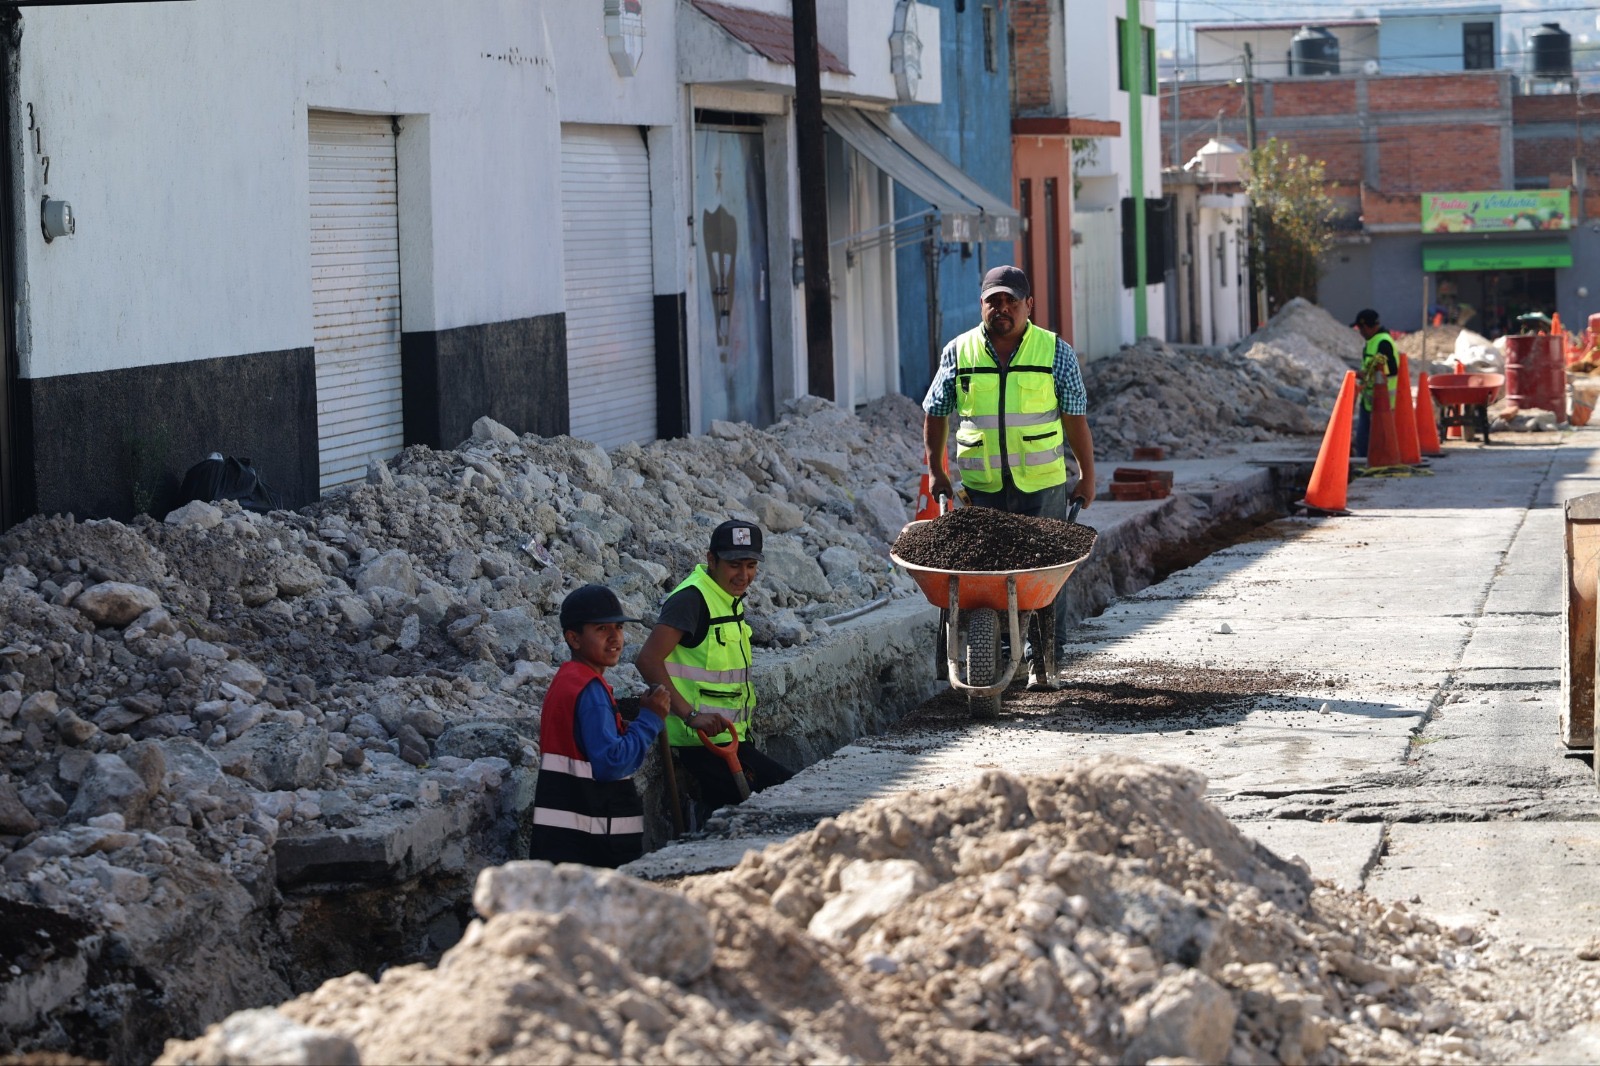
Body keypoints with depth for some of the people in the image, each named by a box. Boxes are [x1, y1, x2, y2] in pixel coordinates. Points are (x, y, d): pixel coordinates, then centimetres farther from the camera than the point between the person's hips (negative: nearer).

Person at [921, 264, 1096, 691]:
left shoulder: (1055, 352, 0)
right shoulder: (958, 352, 3)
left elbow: (1075, 418, 3)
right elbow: (935, 413, 13)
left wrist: (1087, 476, 3)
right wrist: (935, 469, 10)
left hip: (1042, 484, -1)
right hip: (980, 487, 1)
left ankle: (1043, 662, 9)